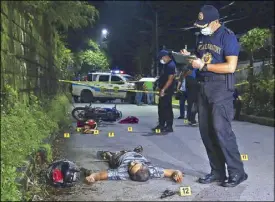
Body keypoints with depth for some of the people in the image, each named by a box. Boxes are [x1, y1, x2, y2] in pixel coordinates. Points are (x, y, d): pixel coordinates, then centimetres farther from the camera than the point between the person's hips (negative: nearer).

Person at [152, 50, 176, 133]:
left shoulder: (171, 65, -15)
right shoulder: (166, 64, 16)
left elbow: (170, 79, -21)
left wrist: (163, 89, -24)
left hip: (167, 90, -10)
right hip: (163, 89, 10)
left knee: (167, 108, -7)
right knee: (161, 107, 13)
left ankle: (169, 126, -2)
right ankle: (161, 125, 20)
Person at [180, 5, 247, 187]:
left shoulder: (227, 36, -9)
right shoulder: (202, 37, 14)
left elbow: (231, 67, -18)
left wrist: (203, 66, -18)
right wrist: (189, 56, 3)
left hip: (221, 87, -8)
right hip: (204, 87, 8)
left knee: (221, 129, -12)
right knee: (206, 130, 5)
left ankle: (237, 172, 0)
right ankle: (218, 172, 13)